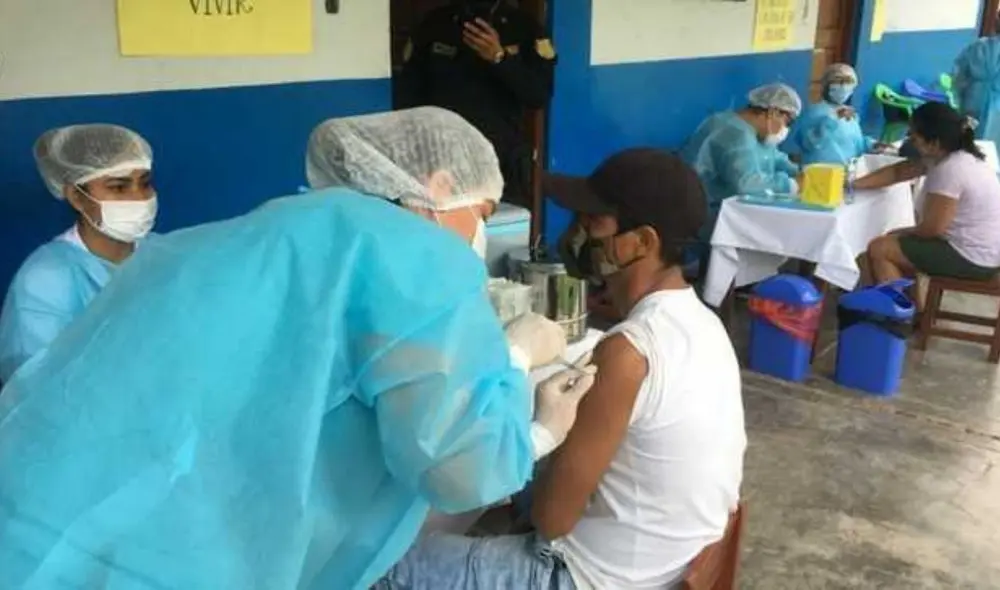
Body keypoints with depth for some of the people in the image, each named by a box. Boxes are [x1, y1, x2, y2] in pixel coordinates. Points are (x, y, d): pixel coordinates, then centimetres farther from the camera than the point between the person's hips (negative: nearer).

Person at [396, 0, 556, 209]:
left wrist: (500, 58, -19)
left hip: (505, 163, 0)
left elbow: (541, 94, -6)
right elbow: (407, 92, 9)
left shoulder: (524, 27, 5)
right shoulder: (435, 23, 8)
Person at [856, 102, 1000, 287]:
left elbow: (932, 228, -23)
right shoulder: (949, 154, 3)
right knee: (894, 240, 22)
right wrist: (856, 184, 8)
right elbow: (899, 172, 14)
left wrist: (906, 232, -2)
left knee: (878, 250, -6)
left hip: (973, 257, -10)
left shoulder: (950, 170, -27)